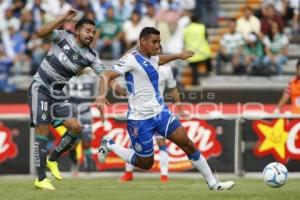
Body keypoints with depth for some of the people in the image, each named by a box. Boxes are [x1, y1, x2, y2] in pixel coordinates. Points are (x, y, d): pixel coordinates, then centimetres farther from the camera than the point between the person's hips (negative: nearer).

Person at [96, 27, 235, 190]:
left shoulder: (151, 58, 9)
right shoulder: (131, 59, -16)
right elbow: (106, 76, -25)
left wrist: (179, 56, 47)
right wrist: (101, 96, -43)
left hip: (160, 112, 7)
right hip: (140, 119, -7)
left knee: (187, 143, -1)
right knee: (145, 163, 3)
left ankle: (213, 183, 6)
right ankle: (109, 145, 22)